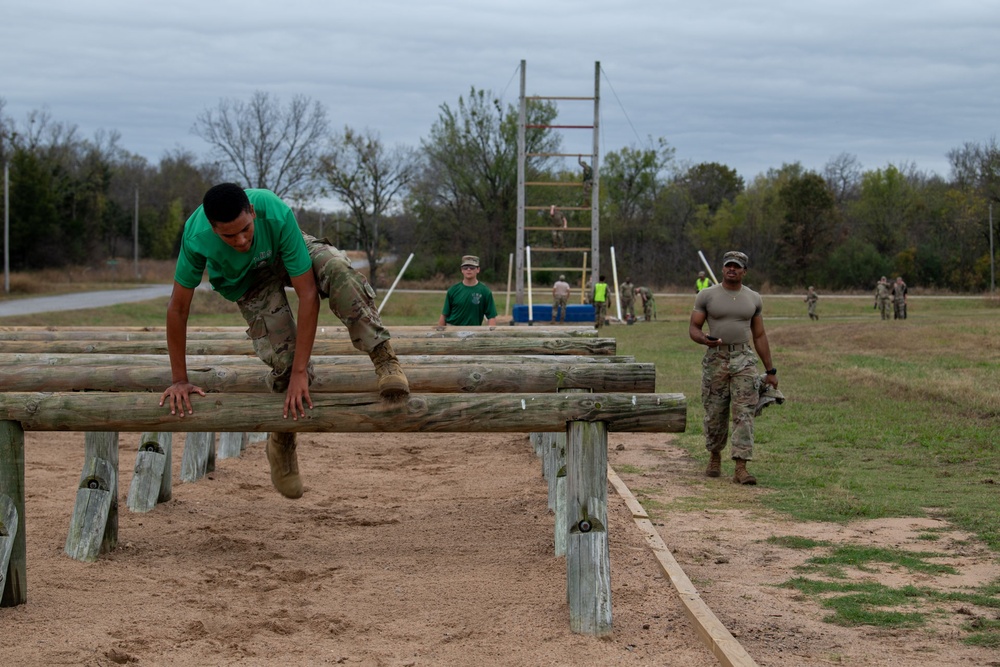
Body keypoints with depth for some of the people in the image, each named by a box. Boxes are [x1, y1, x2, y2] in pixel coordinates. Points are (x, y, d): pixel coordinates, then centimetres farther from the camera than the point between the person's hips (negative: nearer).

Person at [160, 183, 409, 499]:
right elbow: (177, 309, -23)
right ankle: (281, 440, 9)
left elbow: (308, 295, -36)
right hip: (246, 280, 0)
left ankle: (384, 359, -28)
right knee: (284, 360, -19)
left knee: (337, 270, -36)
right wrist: (179, 380, -18)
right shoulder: (196, 238, -37)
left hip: (285, 252, 0)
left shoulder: (276, 215, -41)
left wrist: (300, 371, -37)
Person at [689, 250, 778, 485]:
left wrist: (770, 370, 13)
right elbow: (693, 328, 2)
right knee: (715, 413, 6)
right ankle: (714, 456, 30)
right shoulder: (707, 296, 2)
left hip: (744, 359, 1)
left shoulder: (753, 299, 9)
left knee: (744, 413, -9)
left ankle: (741, 468, -13)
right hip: (715, 359, -1)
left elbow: (759, 336, 14)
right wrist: (705, 339, -22)